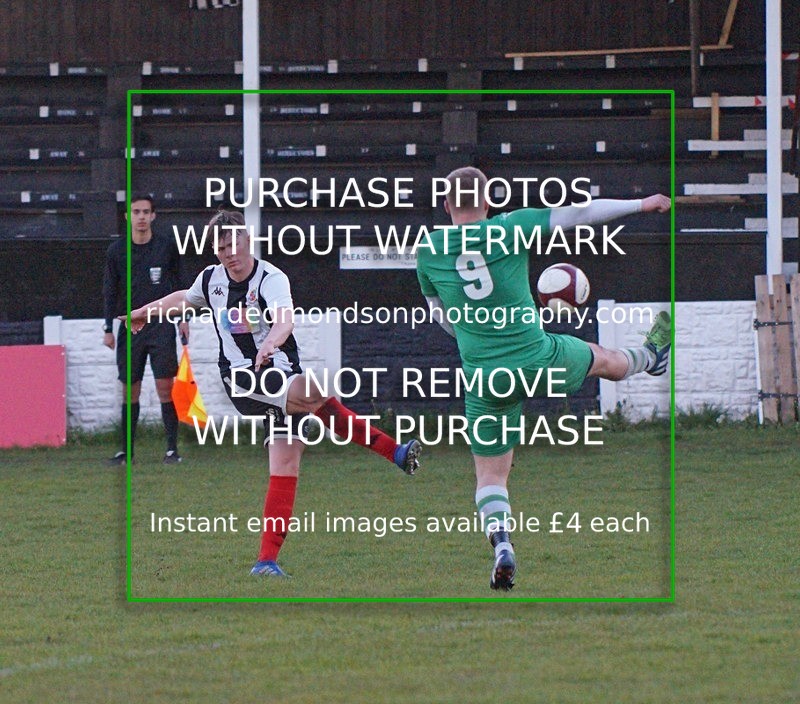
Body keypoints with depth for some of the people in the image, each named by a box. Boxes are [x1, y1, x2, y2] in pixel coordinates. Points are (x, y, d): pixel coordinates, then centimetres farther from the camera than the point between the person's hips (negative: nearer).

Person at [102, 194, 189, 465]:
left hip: (161, 325, -1)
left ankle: (172, 448, -4)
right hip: (129, 327, 1)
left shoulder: (167, 246, 3)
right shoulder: (116, 251, 3)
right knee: (130, 391, 2)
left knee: (165, 387, -7)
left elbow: (178, 285, 10)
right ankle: (126, 450, 8)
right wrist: (108, 329, 2)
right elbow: (110, 292, 7)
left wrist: (183, 319, 5)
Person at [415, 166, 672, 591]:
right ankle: (651, 357, 62)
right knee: (603, 359, 32)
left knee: (490, 475, 12)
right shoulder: (510, 229, -9)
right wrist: (641, 205, 9)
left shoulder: (429, 250, 0)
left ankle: (500, 541, -11)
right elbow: (579, 214, -3)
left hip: (484, 376, 1)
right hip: (539, 358, -1)